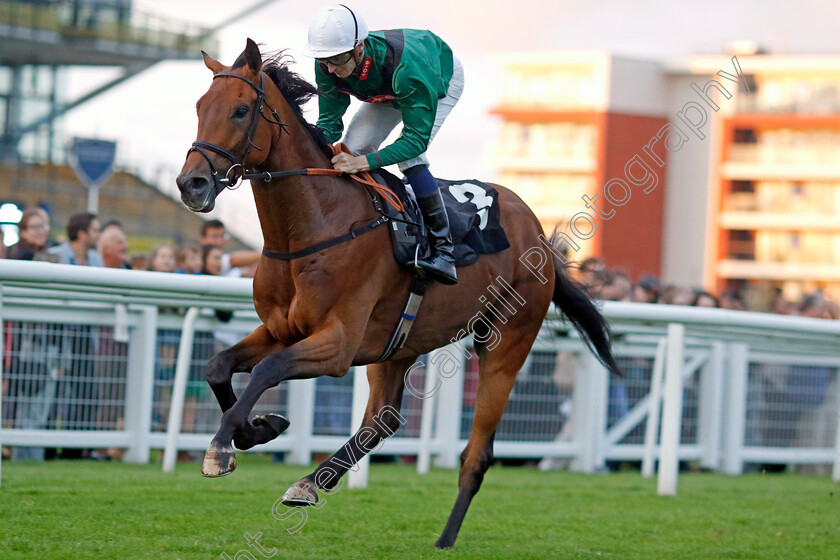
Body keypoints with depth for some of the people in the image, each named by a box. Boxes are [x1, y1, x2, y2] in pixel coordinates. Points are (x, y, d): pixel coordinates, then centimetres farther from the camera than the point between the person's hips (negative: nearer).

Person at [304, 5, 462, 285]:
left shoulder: (404, 66, -48)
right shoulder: (327, 67, -31)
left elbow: (417, 138, -44)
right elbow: (329, 121, -18)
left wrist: (365, 161, -57)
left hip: (442, 78, -6)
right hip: (389, 92, 6)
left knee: (408, 155, -27)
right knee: (352, 150, -10)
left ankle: (444, 249, -21)